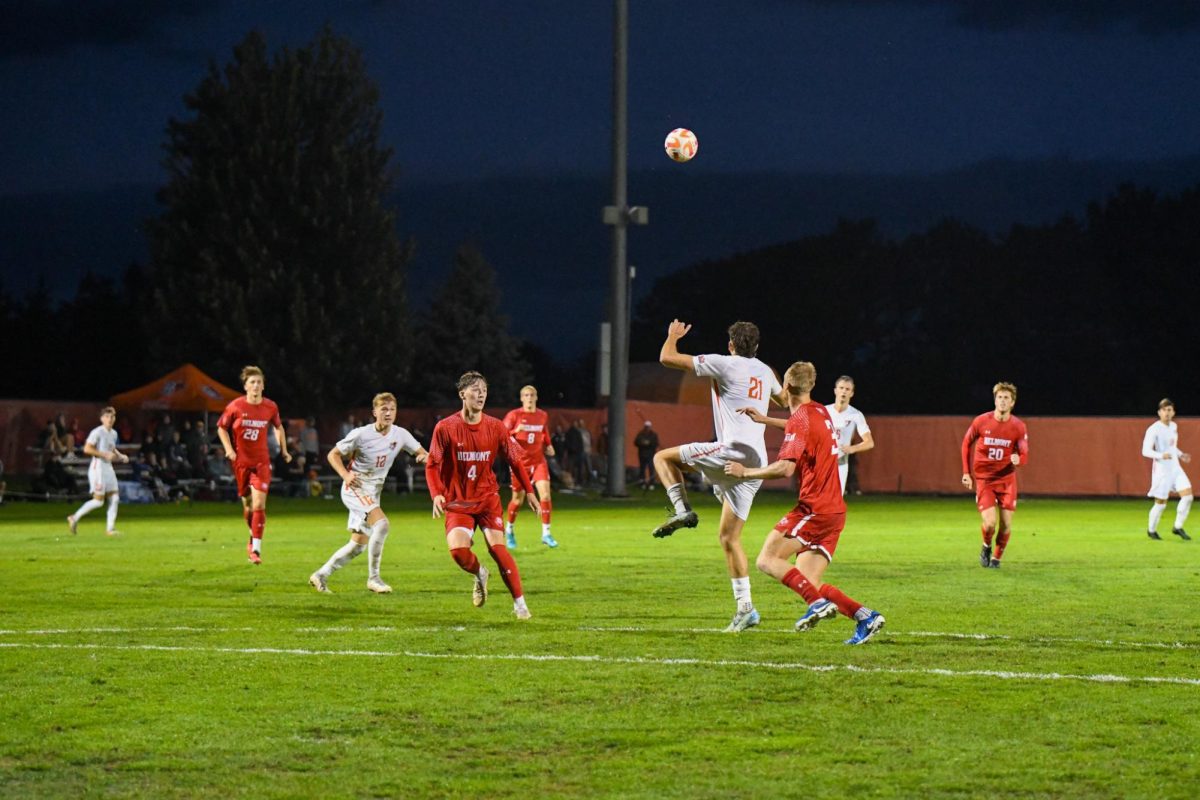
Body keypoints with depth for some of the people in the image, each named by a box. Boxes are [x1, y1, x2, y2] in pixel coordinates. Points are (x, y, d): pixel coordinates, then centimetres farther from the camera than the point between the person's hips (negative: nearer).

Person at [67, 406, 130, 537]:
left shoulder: (113, 433, 13)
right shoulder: (97, 432, -13)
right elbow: (87, 449, -18)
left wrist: (120, 456, 11)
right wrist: (105, 454, -21)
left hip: (108, 468, 8)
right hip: (98, 467, -8)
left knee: (115, 498, 2)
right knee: (98, 500, -9)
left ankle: (110, 528, 7)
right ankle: (75, 518, 4)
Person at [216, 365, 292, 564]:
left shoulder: (271, 407, -3)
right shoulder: (235, 407, -8)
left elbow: (278, 427, 17)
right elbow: (222, 428, 5)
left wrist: (284, 450, 13)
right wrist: (229, 449, -8)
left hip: (261, 462, 0)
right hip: (241, 462, 0)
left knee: (259, 504, -14)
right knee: (247, 505, 9)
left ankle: (256, 548, -13)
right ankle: (253, 538, 35)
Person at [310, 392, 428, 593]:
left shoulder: (400, 435, -2)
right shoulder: (361, 434, -15)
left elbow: (422, 453, 6)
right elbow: (333, 455, -6)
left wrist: (424, 456, -20)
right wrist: (346, 475, -23)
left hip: (373, 494, 7)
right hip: (355, 489, -7)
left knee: (358, 545, 10)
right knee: (382, 523, -28)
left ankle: (321, 575, 23)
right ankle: (373, 578, -21)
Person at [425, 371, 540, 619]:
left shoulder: (495, 427, -3)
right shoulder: (445, 428, -10)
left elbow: (515, 458, 9)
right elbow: (432, 465, -4)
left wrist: (528, 491, 7)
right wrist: (437, 494, -19)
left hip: (488, 499, 1)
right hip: (458, 503, -1)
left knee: (497, 547, -12)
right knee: (458, 550, -21)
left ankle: (520, 603, -3)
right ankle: (479, 575, 14)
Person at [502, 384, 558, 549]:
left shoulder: (542, 416, 6)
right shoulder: (514, 415, -7)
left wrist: (548, 446, 5)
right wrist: (515, 431, -28)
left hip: (538, 461, 3)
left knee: (545, 494, -15)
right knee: (518, 499, 6)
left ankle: (546, 533, -8)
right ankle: (509, 530, 32)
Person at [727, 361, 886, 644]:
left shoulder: (800, 419, -11)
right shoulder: (821, 413, 15)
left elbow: (785, 468, -22)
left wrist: (745, 472, -10)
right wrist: (765, 419, 43)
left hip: (814, 509, -9)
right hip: (834, 509, 9)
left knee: (767, 560, -11)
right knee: (807, 582, 6)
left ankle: (819, 602, -26)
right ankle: (865, 616, -8)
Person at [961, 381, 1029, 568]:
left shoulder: (1019, 427, -8)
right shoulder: (981, 422, -10)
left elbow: (1024, 455, -9)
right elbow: (967, 443, 5)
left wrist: (1018, 459, -34)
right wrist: (966, 472, 3)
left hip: (1007, 479, 1)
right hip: (983, 479, -1)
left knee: (1006, 524, -1)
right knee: (990, 523, -14)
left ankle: (997, 557, 24)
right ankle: (986, 547, 19)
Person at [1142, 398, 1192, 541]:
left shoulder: (1173, 426, 9)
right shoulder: (1153, 430, -15)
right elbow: (1146, 451, -21)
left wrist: (1181, 455, 10)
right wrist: (1161, 455, -35)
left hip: (1176, 468, 7)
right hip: (1162, 470, -7)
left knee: (1187, 495, -7)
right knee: (1161, 503, 1)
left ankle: (1178, 527, 7)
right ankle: (1151, 530, 23)